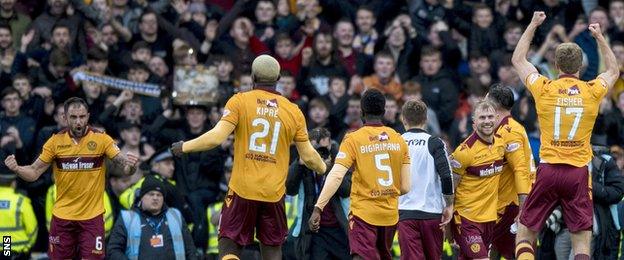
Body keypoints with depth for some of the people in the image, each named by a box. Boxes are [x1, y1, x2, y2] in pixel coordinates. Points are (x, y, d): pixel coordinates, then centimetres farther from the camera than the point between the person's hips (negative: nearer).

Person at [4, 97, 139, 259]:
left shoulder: (101, 139, -7)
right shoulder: (55, 141, -1)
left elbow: (125, 164, -10)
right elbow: (34, 173, 2)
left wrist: (130, 165, -34)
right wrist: (16, 169, -19)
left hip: (92, 216, -2)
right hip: (62, 216, 2)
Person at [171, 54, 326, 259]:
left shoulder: (240, 101, -3)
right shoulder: (293, 111, 6)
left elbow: (216, 137, -13)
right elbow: (308, 156, 9)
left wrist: (185, 147, 1)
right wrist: (323, 168, 31)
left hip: (242, 190, -2)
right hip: (274, 193, 2)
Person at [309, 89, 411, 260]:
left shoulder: (353, 139, -6)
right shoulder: (399, 140, 5)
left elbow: (336, 177, -17)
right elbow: (405, 188, 5)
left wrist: (318, 208, -18)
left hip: (363, 214, -4)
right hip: (390, 215, 4)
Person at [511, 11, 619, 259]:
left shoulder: (545, 89, -3)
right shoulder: (592, 91, 1)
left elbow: (518, 59, 17)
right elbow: (613, 71, 26)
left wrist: (533, 25, 25)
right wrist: (600, 37, 34)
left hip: (548, 170, -1)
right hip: (578, 173, 1)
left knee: (524, 235, 9)